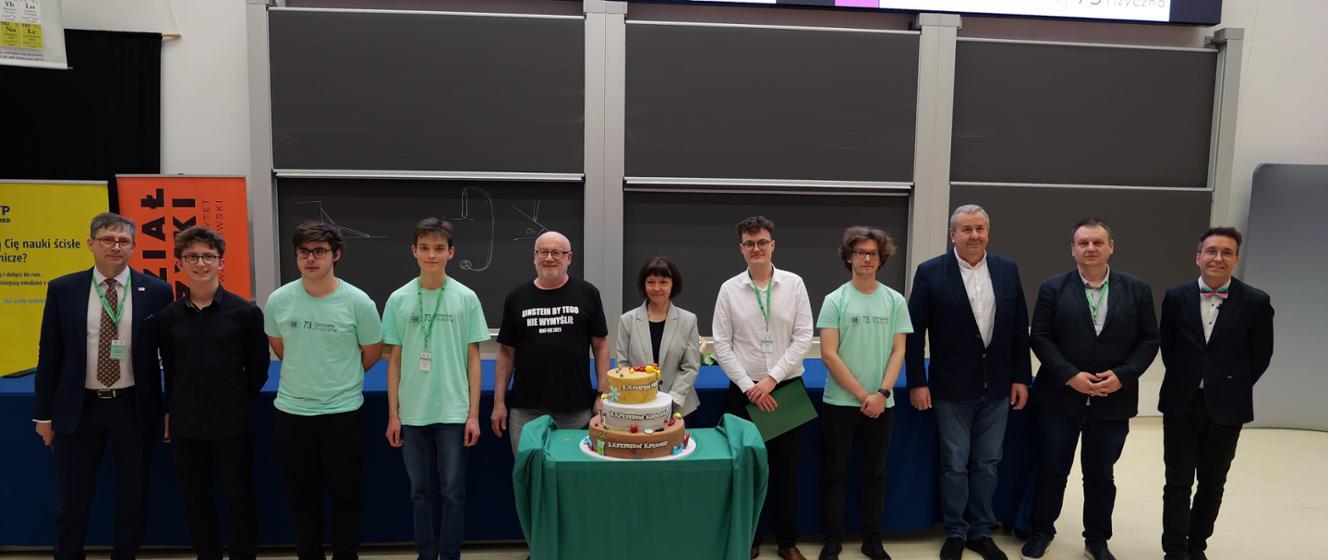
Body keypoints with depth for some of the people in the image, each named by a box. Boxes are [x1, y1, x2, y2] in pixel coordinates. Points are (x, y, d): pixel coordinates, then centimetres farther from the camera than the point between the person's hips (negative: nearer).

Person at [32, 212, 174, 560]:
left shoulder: (157, 292, -4)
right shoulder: (62, 290, -1)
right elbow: (49, 355, 2)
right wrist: (44, 413, 3)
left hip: (134, 407, 0)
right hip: (78, 407, 1)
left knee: (134, 495, 12)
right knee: (71, 498, 11)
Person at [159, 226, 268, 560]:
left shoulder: (245, 312, -7)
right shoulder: (169, 316, 3)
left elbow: (258, 368, 0)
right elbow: (169, 370, 12)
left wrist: (239, 404, 4)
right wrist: (170, 411, 11)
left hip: (233, 424, -3)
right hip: (185, 425, 3)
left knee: (239, 499, 6)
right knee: (194, 501, 13)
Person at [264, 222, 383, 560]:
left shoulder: (358, 302, -10)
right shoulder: (278, 300, -2)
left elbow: (372, 352, 3)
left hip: (342, 413, -2)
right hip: (290, 413, 2)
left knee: (345, 497, 9)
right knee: (302, 498, 13)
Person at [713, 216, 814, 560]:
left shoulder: (794, 284, -1)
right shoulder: (729, 289, -1)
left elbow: (803, 338, -5)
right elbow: (721, 344, -2)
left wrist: (771, 379, -12)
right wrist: (748, 386, -10)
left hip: (787, 387, 0)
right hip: (745, 390, 0)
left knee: (787, 467, 9)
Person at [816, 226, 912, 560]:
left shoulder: (895, 301, 4)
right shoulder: (835, 300, -3)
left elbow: (898, 352, 2)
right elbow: (828, 354, -8)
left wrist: (881, 394, -11)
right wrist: (862, 395, -11)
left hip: (881, 404, 2)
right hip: (840, 402, -2)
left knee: (875, 473, 12)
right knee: (835, 472, 7)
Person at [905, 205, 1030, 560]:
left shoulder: (1008, 270, 3)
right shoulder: (931, 272, -7)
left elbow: (1019, 329, 7)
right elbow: (915, 332, -7)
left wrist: (1021, 378, 4)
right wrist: (917, 383, -10)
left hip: (997, 385, 3)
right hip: (952, 387, -3)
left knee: (987, 464, 12)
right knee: (954, 464, 7)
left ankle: (981, 531, 27)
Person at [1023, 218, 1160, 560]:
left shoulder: (1137, 290, 3)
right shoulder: (1053, 288, -1)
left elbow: (1149, 340, 2)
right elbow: (1040, 337, -5)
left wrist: (1122, 375, -12)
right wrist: (1070, 376, -15)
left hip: (1113, 401, 1)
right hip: (1060, 397, -1)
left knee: (1100, 475, 13)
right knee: (1051, 471, 9)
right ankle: (1041, 532, 24)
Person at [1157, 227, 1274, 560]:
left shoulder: (1255, 301, -7)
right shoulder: (1176, 297, -2)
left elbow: (1261, 355, 2)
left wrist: (1234, 387, 3)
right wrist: (1182, 381, 5)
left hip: (1225, 408, 0)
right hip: (1180, 404, 0)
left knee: (1212, 484, 14)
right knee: (1178, 482, 4)